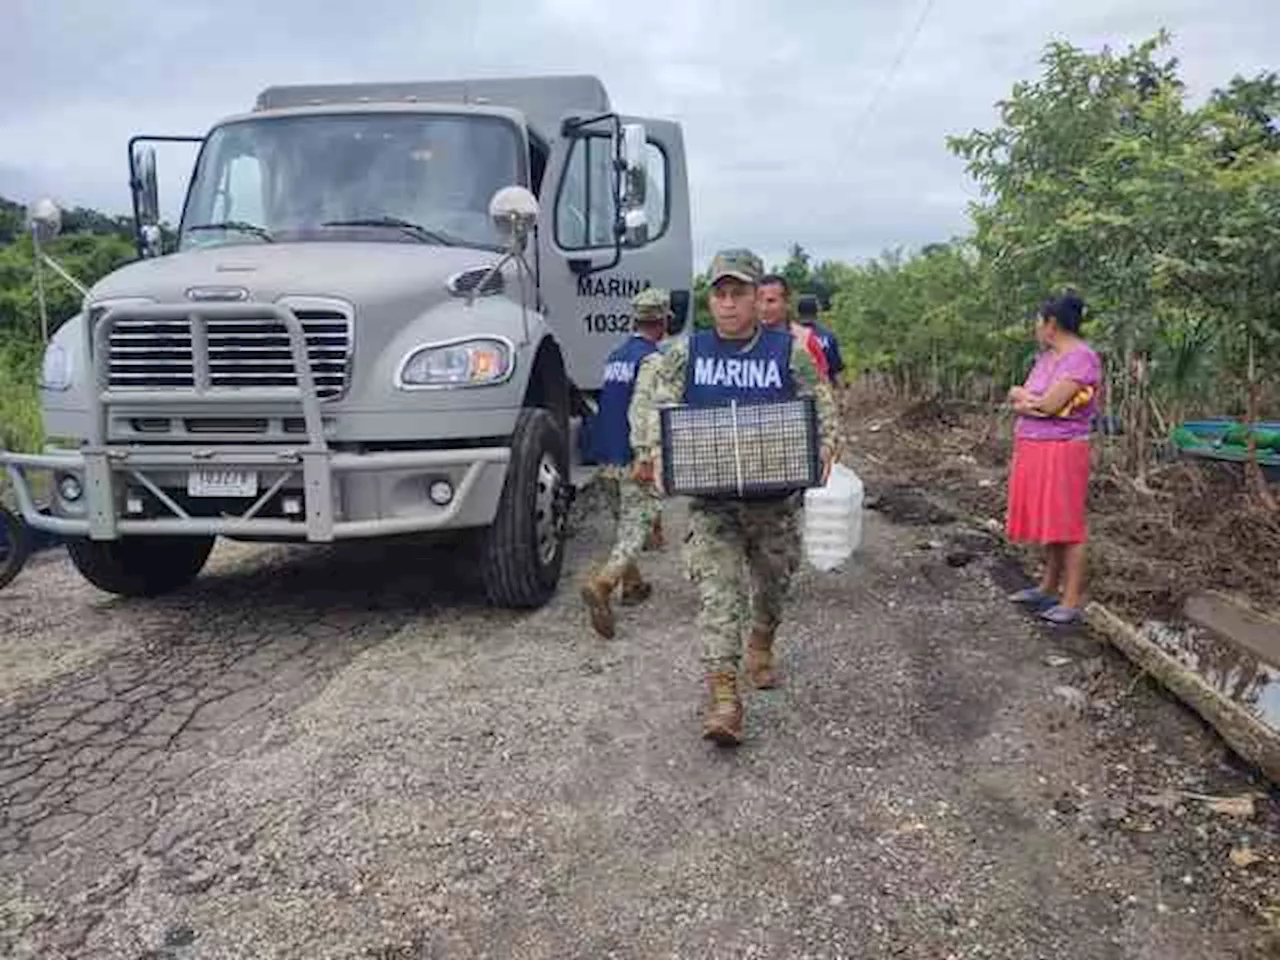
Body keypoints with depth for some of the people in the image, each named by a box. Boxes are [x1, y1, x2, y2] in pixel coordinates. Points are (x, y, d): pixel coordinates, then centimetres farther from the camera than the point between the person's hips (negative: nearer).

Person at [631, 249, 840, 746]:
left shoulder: (789, 351, 0)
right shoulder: (687, 352, 1)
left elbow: (821, 405, 1)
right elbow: (648, 399, -1)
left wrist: (823, 448, -18)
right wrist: (651, 452, -16)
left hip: (775, 495, 1)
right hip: (711, 498, -1)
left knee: (773, 580, 18)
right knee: (717, 589, -10)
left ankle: (761, 646, 48)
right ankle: (722, 697, -11)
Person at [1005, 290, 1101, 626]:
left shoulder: (1081, 358, -12)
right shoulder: (1046, 357, 14)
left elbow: (1048, 404, -19)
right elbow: (1016, 403, 9)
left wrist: (1023, 396, 0)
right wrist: (1037, 404, -11)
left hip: (1062, 451, -8)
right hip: (1033, 449, 8)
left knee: (1066, 526, -4)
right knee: (1048, 522, 15)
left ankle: (1072, 602, 1)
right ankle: (1048, 588, 26)